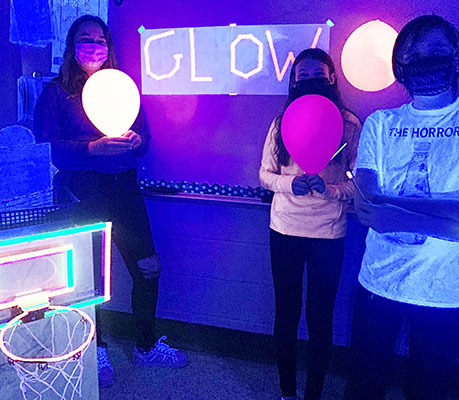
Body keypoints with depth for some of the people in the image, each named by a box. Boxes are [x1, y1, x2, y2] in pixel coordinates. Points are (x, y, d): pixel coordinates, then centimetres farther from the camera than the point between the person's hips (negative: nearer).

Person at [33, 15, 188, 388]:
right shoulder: (56, 91, 3)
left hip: (124, 186, 4)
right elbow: (45, 147, -8)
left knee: (148, 267, 4)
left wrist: (135, 141, -11)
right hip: (83, 192, -3)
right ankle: (95, 352, 25)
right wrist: (93, 148, -21)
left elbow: (144, 139, 13)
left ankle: (147, 346, 25)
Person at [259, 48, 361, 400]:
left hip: (329, 233, -2)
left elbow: (359, 183, -1)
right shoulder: (281, 123, 5)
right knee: (286, 312, 11)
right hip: (285, 230, 2)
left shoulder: (350, 124, -1)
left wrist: (329, 188, -21)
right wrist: (289, 183, -14)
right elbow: (265, 173, 6)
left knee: (320, 317, 8)